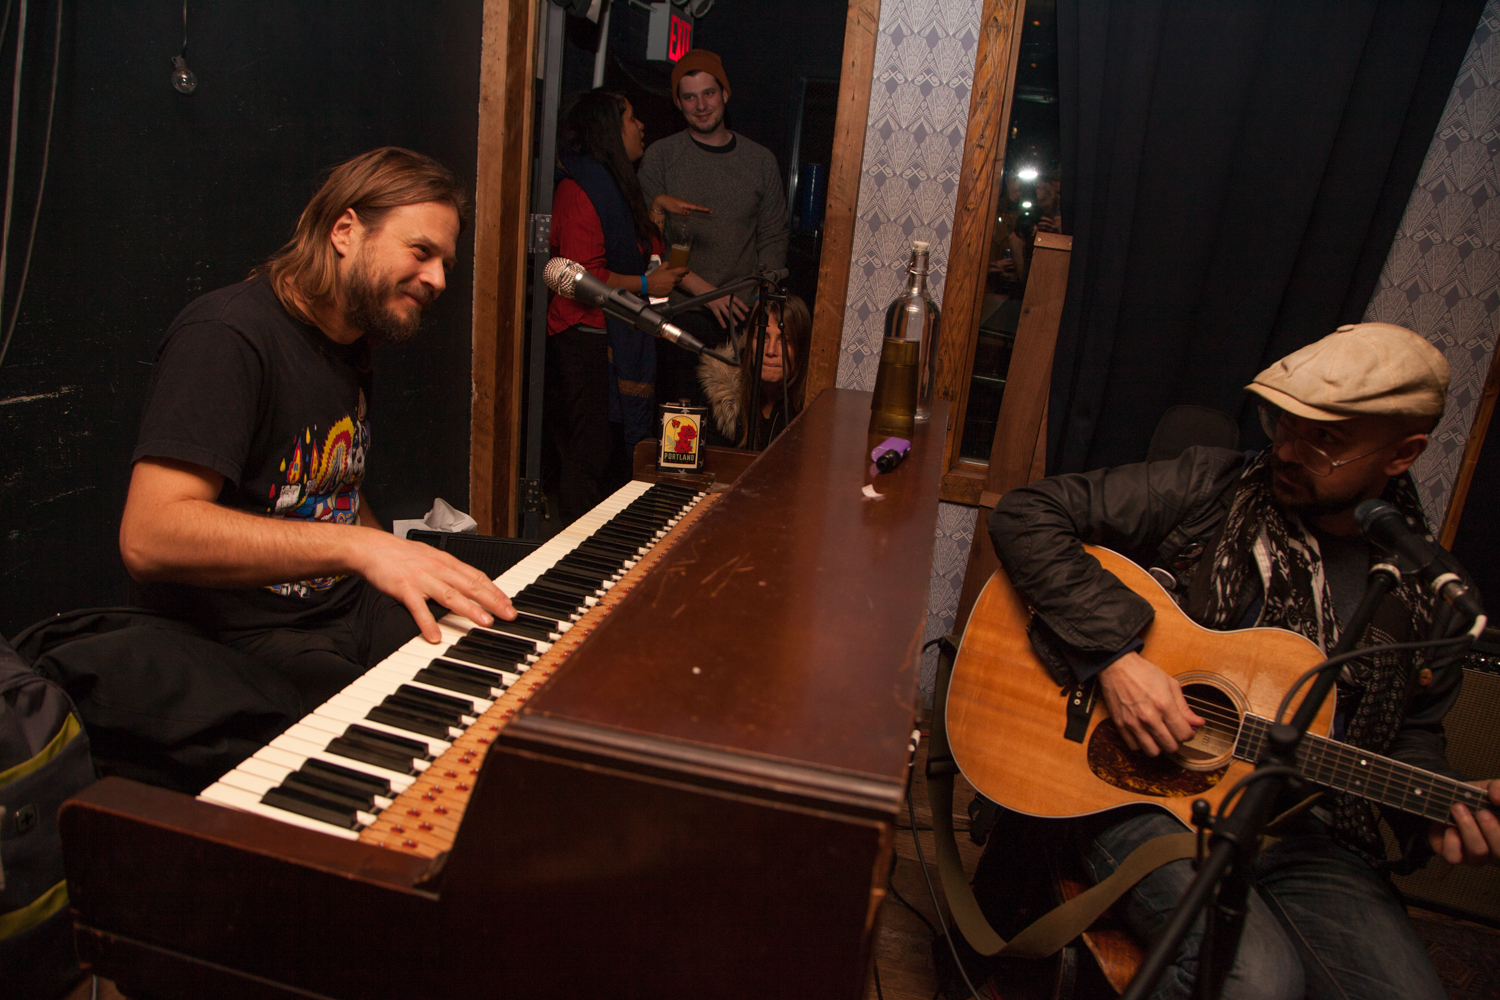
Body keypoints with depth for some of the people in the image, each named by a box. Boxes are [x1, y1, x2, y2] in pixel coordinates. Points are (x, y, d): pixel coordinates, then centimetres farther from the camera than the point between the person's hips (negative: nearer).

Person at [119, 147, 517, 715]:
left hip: (350, 612, 9)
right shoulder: (225, 337, -16)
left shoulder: (352, 349, 15)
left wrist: (415, 573, 8)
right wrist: (361, 547, -35)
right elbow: (148, 537, -27)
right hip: (241, 642, -8)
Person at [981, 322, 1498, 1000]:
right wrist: (1115, 655, -20)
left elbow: (1413, 730, 20)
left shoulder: (1427, 597, 6)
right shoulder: (1210, 490, -6)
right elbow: (1026, 513, -12)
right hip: (1142, 789, -4)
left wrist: (1441, 808, -3)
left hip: (1307, 834, 4)